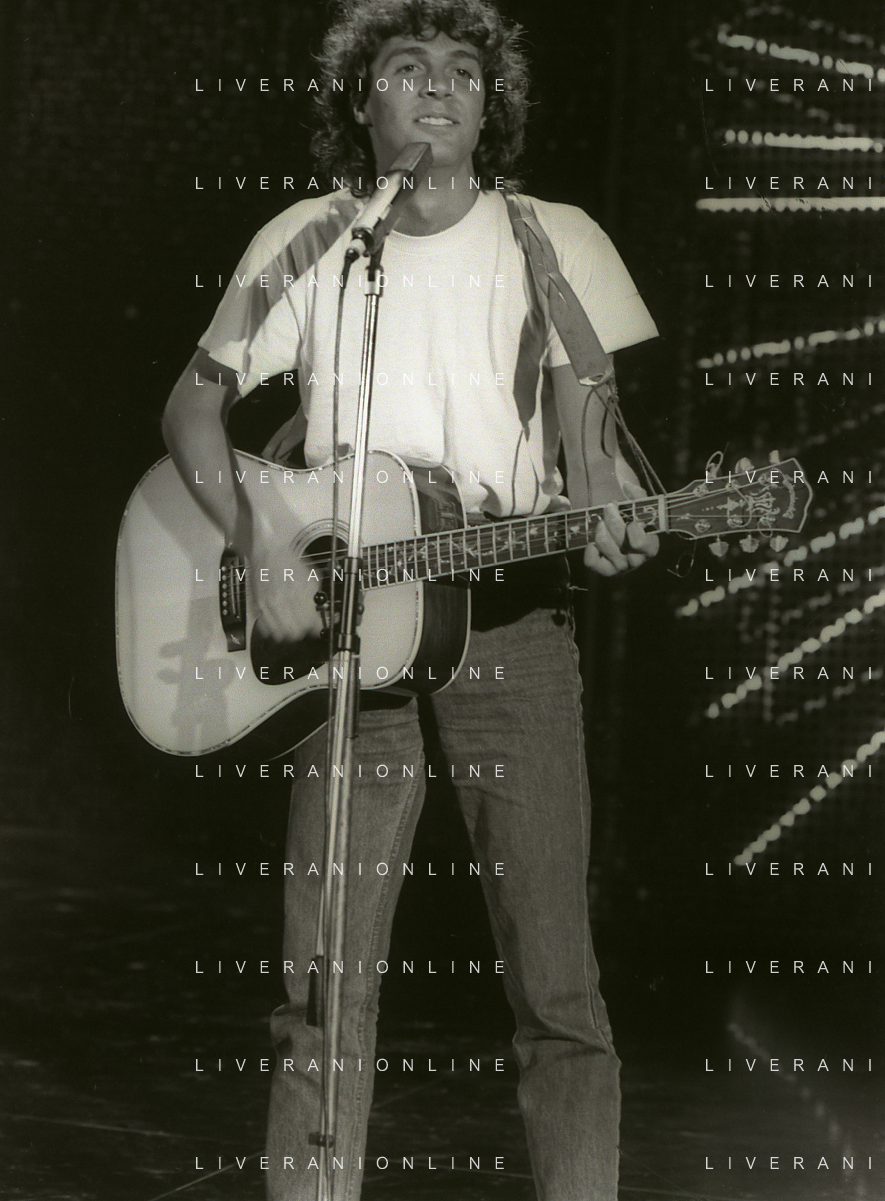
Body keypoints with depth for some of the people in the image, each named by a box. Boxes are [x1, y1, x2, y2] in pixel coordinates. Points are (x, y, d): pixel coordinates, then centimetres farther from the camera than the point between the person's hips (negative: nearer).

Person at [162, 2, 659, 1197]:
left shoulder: (552, 243, 4)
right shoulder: (306, 243, 7)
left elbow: (588, 439, 2)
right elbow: (193, 406, 8)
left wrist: (611, 519, -21)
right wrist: (259, 548, -8)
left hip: (511, 619, -1)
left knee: (554, 983, -4)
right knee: (326, 981, -2)